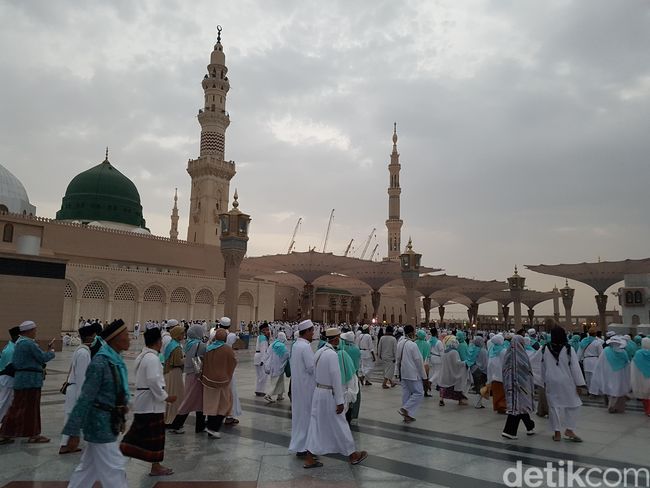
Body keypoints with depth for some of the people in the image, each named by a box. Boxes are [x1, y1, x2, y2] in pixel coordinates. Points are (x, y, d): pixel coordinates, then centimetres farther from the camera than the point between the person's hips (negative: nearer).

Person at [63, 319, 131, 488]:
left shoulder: (116, 359, 4)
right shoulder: (100, 362, -22)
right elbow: (85, 398, -20)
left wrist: (120, 420, 21)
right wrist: (74, 432, -17)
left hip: (110, 422, 8)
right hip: (102, 423, -8)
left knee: (89, 468, 20)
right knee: (114, 471, 1)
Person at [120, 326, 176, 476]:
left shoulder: (142, 356, 11)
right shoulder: (152, 358, -20)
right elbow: (154, 381, -25)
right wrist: (165, 397, -15)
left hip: (142, 401, 9)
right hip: (151, 402, -9)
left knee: (139, 432, 16)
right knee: (155, 435, 3)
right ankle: (156, 467, 14)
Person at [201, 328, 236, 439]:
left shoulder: (209, 348, -2)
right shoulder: (228, 350, -16)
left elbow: (204, 363, 8)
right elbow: (234, 363, -3)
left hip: (209, 380, 5)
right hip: (222, 381, -5)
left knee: (211, 404, 17)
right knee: (223, 405, 11)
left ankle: (211, 427, 27)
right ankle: (213, 429, 6)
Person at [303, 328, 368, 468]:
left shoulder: (319, 352, 5)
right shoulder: (332, 354, -21)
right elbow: (336, 379, -21)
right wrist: (340, 401, -16)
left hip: (318, 392, 8)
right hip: (330, 394, -8)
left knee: (316, 425, 13)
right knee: (340, 425, 7)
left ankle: (309, 459, 17)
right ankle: (352, 455, 23)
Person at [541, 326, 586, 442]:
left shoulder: (545, 349, -5)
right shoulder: (568, 349, -14)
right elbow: (575, 367, -11)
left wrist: (545, 381, 17)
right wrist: (579, 383, -5)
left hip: (551, 382, 3)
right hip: (566, 382, -3)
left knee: (554, 406, 9)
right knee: (573, 404, 13)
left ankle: (557, 432, 15)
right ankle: (569, 430, 11)